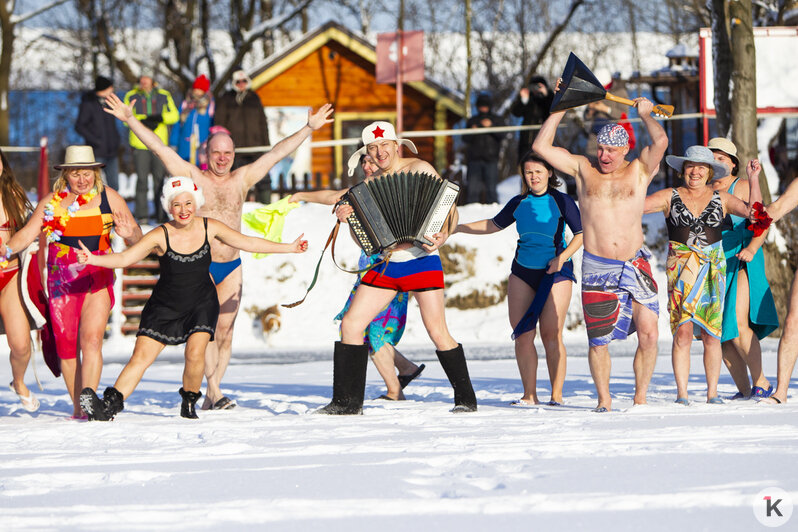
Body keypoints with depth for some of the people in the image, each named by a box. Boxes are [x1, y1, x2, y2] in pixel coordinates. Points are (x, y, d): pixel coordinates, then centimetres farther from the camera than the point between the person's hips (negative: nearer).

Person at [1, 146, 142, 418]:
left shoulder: (109, 198, 4)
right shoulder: (51, 202, 6)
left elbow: (136, 235, 5)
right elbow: (28, 232, 3)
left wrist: (129, 233, -19)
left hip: (98, 279, -2)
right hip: (62, 280, 2)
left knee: (91, 340, -16)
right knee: (66, 344, 3)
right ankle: (78, 406, 15)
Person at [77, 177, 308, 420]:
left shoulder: (209, 228, -7)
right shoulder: (160, 236, -15)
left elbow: (249, 243, 4)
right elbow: (124, 258, -19)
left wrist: (290, 248, 7)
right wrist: (92, 259, -37)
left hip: (202, 304, 1)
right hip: (166, 306, -1)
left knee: (195, 353, -19)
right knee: (141, 357, -10)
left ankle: (189, 402, 5)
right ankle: (110, 406, -9)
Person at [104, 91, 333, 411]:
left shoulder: (242, 179, 8)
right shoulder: (193, 177, 0)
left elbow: (277, 153, 9)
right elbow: (158, 147, -4)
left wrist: (309, 128, 8)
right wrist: (130, 120, -11)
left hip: (232, 267, 3)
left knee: (225, 332, 2)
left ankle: (211, 396, 10)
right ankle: (215, 391, -17)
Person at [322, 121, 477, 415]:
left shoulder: (420, 169, -3)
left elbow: (450, 208, -7)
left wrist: (444, 234, -26)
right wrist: (346, 218, -8)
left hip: (421, 261, -5)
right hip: (386, 266, 5)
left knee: (437, 332, -11)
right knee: (351, 323, -2)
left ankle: (466, 398, 0)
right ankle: (347, 401, 4)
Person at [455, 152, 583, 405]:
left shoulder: (561, 201, -3)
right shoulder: (519, 204, 10)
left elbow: (581, 233, -3)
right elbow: (494, 224, 24)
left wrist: (562, 257, -17)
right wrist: (457, 228, 20)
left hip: (555, 272, -4)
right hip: (523, 271, 4)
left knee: (551, 336, -10)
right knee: (522, 335, -4)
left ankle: (557, 394, -3)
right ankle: (529, 394, 3)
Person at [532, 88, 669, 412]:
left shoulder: (638, 171, 6)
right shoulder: (583, 170, 9)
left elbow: (661, 141, -11)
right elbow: (541, 147, 4)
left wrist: (645, 115, 5)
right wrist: (560, 109, 5)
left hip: (635, 265, 0)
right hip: (597, 268, 0)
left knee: (648, 333, -9)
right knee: (598, 340, 0)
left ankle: (640, 398, 4)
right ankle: (604, 400, 14)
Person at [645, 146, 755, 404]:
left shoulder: (721, 198, 9)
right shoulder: (669, 197, 6)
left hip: (712, 269, 1)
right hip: (680, 270, -1)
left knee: (711, 334, -1)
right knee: (683, 331, -11)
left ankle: (712, 393, 8)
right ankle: (681, 394, -7)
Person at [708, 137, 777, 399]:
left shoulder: (742, 187, -2)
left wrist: (751, 248, -26)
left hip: (741, 263, -6)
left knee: (738, 324, -20)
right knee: (720, 330, 0)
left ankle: (761, 382, -10)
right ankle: (744, 389, 8)